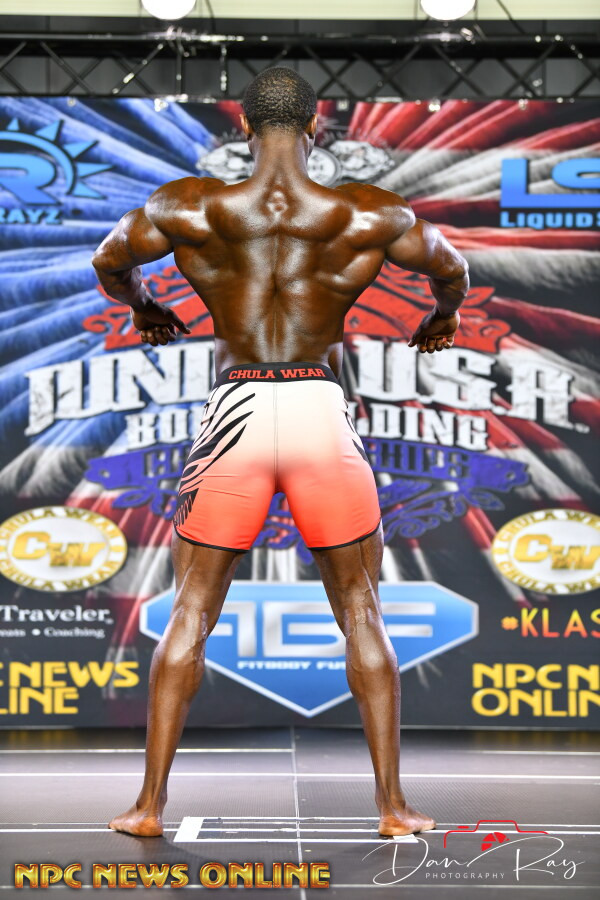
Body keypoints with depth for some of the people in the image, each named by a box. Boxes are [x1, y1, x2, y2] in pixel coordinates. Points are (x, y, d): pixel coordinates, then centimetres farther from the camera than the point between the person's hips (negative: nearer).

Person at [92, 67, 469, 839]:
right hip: (321, 413, 0)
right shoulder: (366, 216, -1)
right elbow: (450, 268, 17)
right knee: (361, 614, 12)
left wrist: (141, 306, 39)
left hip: (235, 413, 0)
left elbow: (109, 262, 17)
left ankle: (150, 802, 11)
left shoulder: (189, 209, -2)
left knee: (190, 613, 11)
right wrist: (443, 314, 41)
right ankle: (392, 805, 12)